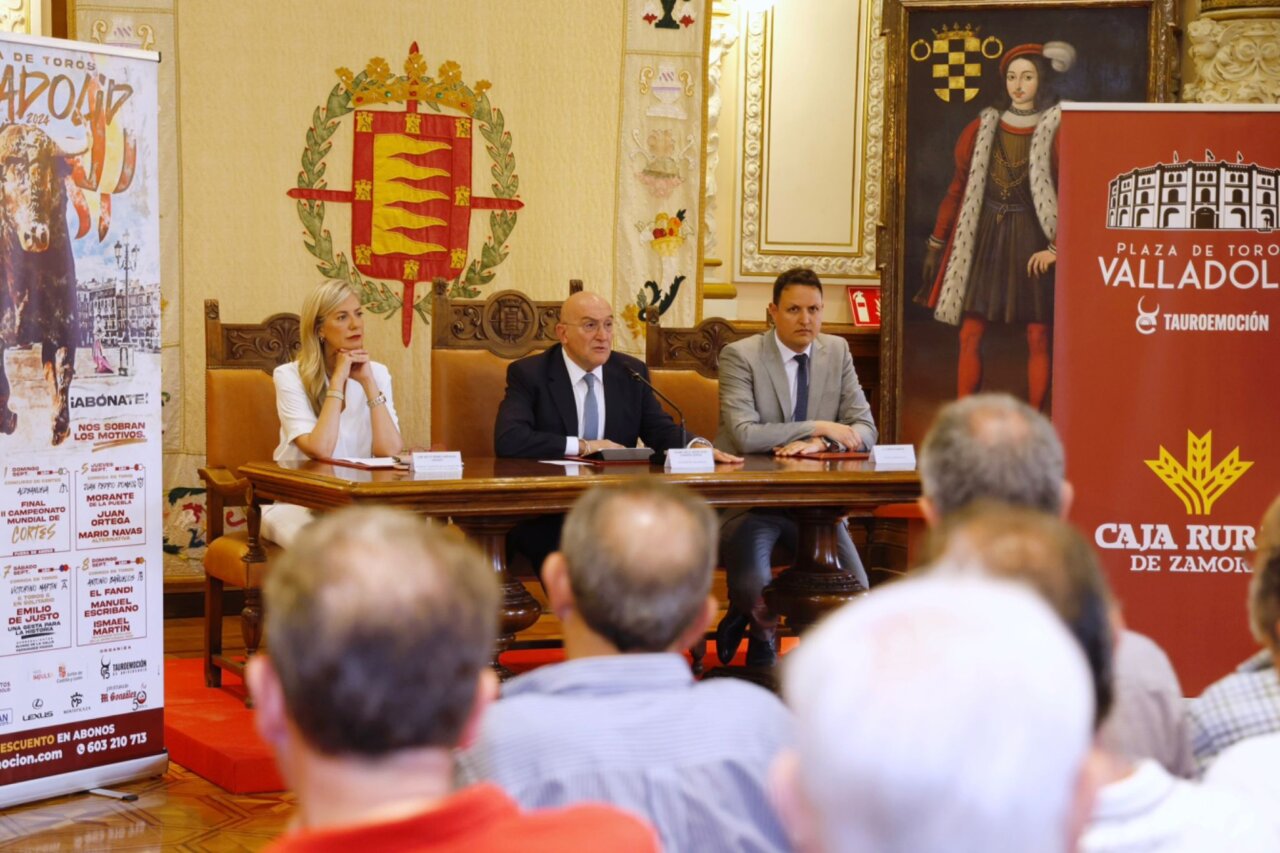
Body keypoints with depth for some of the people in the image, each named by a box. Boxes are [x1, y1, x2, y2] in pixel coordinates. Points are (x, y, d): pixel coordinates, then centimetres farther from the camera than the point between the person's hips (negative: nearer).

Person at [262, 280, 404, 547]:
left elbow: (391, 451, -11)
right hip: (295, 501, -3)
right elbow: (320, 450, -23)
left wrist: (368, 383, -12)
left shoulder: (377, 373, 4)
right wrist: (338, 380, -16)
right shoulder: (290, 376, -8)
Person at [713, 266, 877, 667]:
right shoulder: (740, 356, -8)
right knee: (755, 590, -26)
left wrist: (817, 444, -18)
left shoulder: (837, 352, 7)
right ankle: (761, 634, 13)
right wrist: (819, 427, -18)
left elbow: (864, 430, 4)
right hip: (751, 497, -4)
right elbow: (744, 435, -20)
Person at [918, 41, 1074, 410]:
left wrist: (1058, 247, -15)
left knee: (1037, 337, -2)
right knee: (970, 334, 0)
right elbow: (959, 187, 11)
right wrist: (936, 241, 10)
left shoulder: (1057, 128, -3)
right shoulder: (984, 126, 7)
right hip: (984, 236, 3)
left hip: (1033, 240, -3)